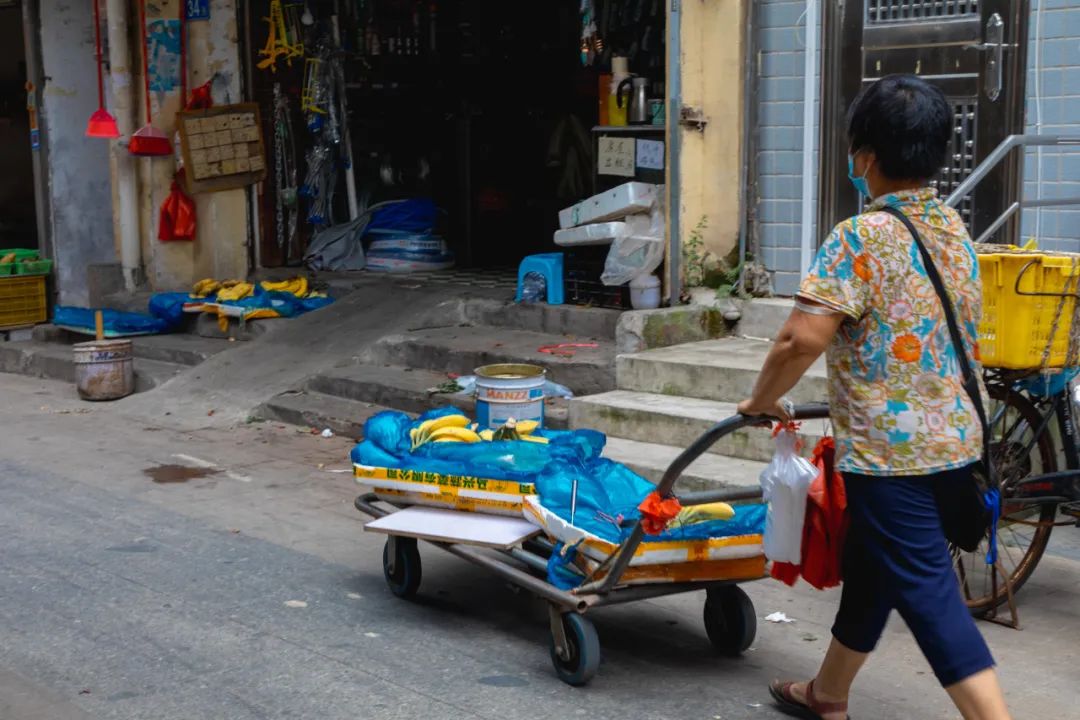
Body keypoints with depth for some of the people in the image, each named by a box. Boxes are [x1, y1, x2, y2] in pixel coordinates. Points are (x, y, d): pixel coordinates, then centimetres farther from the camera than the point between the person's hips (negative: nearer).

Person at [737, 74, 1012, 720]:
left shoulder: (862, 238, -16)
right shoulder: (954, 229, 8)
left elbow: (803, 338, -25)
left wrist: (763, 401, -8)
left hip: (890, 449, -9)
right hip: (957, 437, 9)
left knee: (927, 592, -5)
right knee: (871, 567, 22)